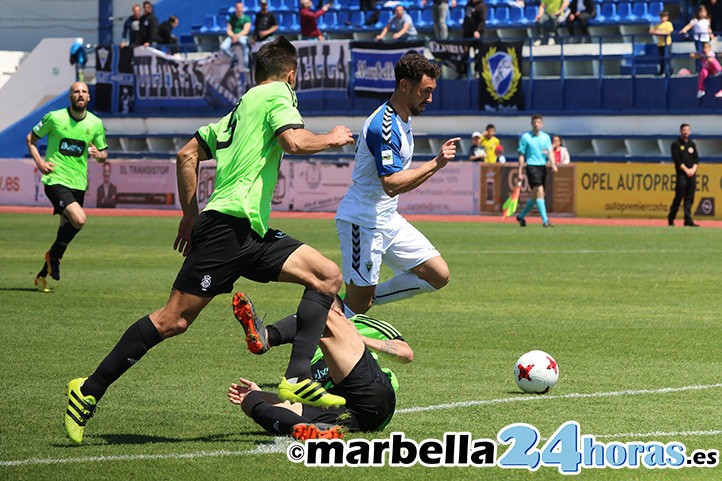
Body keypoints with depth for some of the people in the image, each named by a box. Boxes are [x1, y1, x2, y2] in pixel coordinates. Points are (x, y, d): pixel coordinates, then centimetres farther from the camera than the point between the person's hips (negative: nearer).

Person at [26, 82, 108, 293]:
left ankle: (42, 275, 27)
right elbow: (31, 138, 6)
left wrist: (98, 154, -10)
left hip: (78, 183, 5)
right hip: (56, 179, -5)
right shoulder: (54, 118, -5)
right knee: (79, 220, -25)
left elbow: (104, 154, 14)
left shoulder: (96, 123, 5)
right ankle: (54, 256, 1)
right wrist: (39, 161, -10)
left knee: (67, 228, 9)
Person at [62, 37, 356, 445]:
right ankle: (90, 391, -4)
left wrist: (190, 214, 27)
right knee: (174, 319, -10)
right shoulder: (277, 95, 1)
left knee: (328, 276, 1)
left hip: (252, 233, 10)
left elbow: (187, 156, 25)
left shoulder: (240, 108, 25)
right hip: (229, 225, -10)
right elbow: (294, 141, -18)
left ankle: (297, 378, -10)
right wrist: (333, 139, 1)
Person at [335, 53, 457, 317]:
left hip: (388, 220, 10)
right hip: (362, 222, -10)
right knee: (356, 305, -8)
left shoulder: (403, 120, 10)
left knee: (439, 275, 3)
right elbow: (392, 184, -30)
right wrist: (436, 163, -30)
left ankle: (368, 297, 10)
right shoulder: (383, 126, -23)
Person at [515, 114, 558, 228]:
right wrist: (520, 172, -3)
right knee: (539, 192, -18)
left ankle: (521, 216, 29)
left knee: (535, 196, 11)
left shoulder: (546, 137, 10)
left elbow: (549, 151, 2)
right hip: (531, 166, -5)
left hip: (542, 166, 5)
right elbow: (521, 155, 0)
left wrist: (553, 163, -17)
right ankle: (545, 220, -20)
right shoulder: (525, 137, -2)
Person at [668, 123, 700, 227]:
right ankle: (671, 218, 4)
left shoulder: (692, 144, 17)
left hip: (692, 174, 5)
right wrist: (686, 170, -13)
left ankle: (688, 220, -2)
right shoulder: (676, 144, 1)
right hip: (681, 173, -5)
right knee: (679, 196, -8)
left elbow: (696, 159, 13)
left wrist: (693, 169, -4)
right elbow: (677, 160, -7)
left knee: (690, 198, 0)